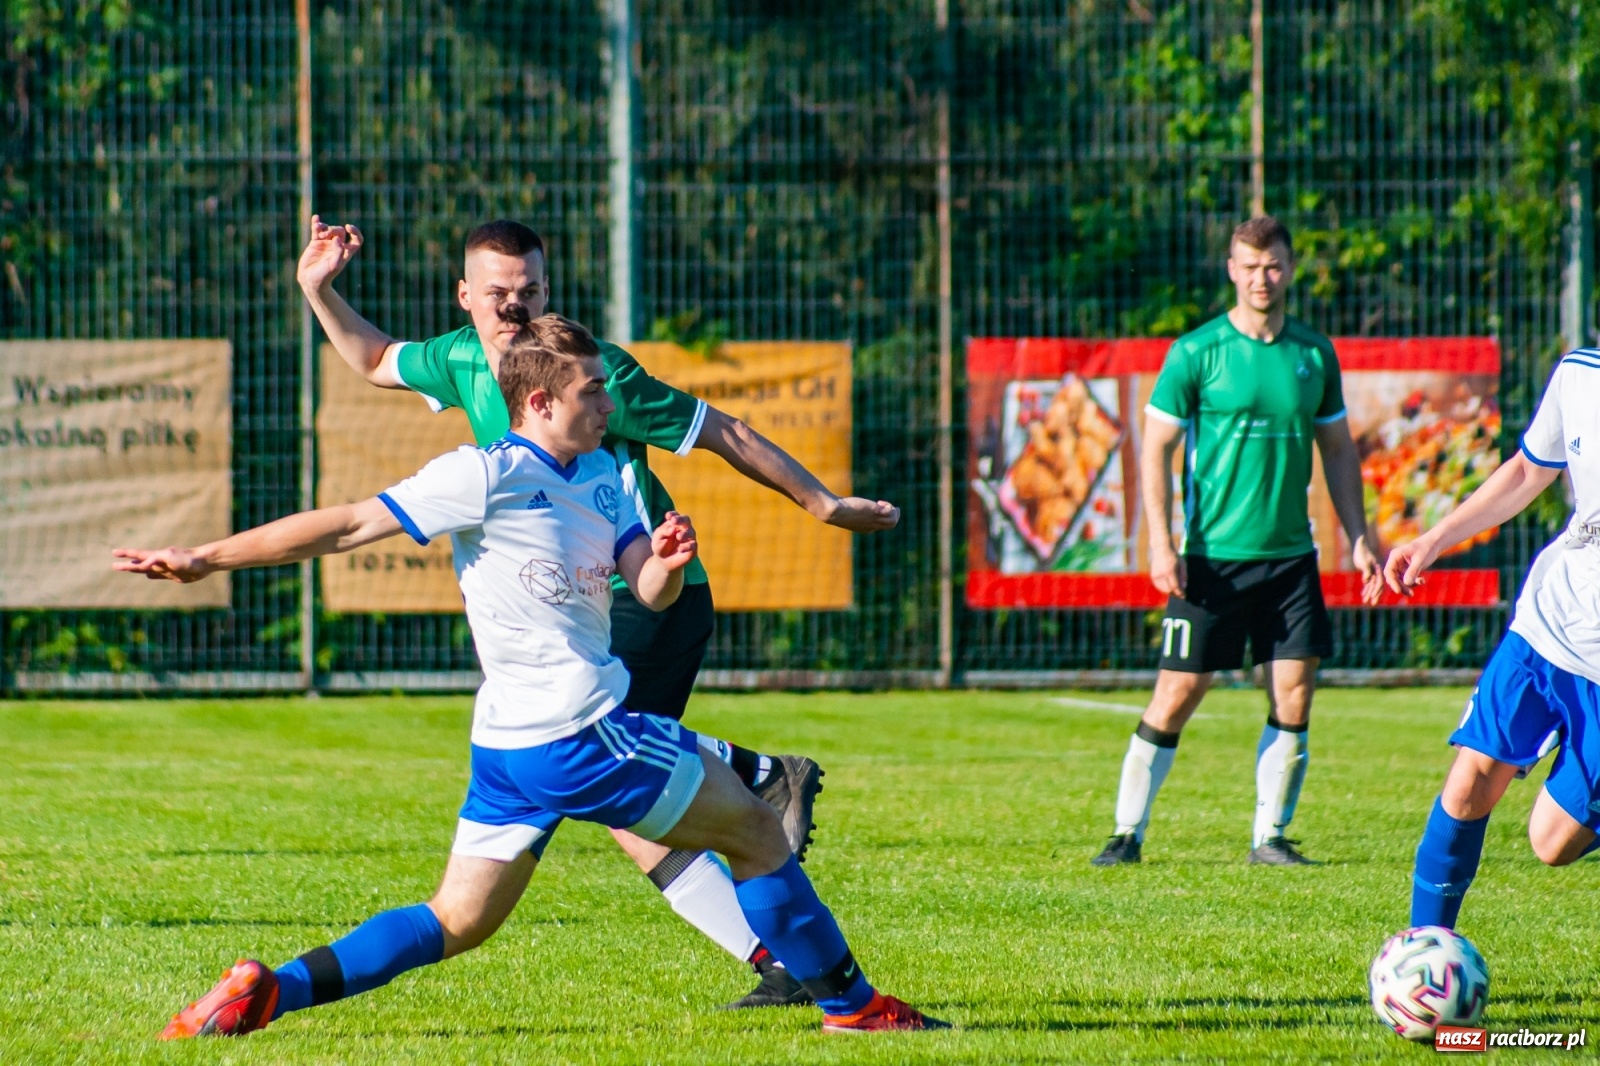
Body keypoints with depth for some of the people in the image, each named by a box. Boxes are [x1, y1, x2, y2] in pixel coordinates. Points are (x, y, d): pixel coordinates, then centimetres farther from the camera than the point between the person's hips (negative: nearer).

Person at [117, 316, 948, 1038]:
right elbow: (349, 526, -10)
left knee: (456, 922, 7)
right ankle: (849, 1004, 16)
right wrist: (208, 559, -11)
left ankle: (266, 991, -3)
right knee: (756, 834, 4)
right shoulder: (489, 476, -11)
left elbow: (648, 591, 10)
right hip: (581, 736, -9)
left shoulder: (601, 477, 16)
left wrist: (666, 565, -14)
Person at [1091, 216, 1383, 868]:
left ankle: (1270, 836, 9)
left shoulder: (1314, 353, 8)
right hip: (1212, 557, -4)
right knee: (1176, 698, -4)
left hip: (1291, 556, 4)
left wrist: (1358, 537, 11)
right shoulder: (1197, 353, -4)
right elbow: (1155, 451, -4)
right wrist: (1161, 543, -13)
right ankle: (1128, 832, 5)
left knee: (1293, 696, -2)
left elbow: (1337, 450, 17)